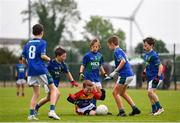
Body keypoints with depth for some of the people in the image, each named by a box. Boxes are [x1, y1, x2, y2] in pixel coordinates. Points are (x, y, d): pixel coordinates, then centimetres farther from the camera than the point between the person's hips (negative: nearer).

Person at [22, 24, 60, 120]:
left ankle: (31, 115, 7)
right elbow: (42, 56, -15)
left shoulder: (28, 43, 12)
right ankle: (52, 111, -9)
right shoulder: (42, 42, -4)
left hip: (31, 71, 6)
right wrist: (48, 59, 5)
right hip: (41, 70, -5)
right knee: (53, 89, 6)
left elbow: (24, 59, 13)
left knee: (36, 93, 16)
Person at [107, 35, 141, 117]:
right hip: (130, 74, 10)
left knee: (115, 92, 0)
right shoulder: (120, 50, 18)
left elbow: (123, 61, -25)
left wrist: (115, 71, -21)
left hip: (125, 75, -10)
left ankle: (122, 111, -1)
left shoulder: (117, 51, -11)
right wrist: (115, 72, 26)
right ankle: (135, 108, 17)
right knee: (122, 93, 22)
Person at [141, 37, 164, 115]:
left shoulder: (153, 55, -18)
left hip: (155, 77, -10)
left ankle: (159, 108, -11)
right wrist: (144, 72, 14)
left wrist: (158, 77, -24)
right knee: (150, 93, 12)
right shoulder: (146, 54, 10)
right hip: (150, 77, 10)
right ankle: (154, 111, 21)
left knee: (150, 91, -21)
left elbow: (160, 66, -20)